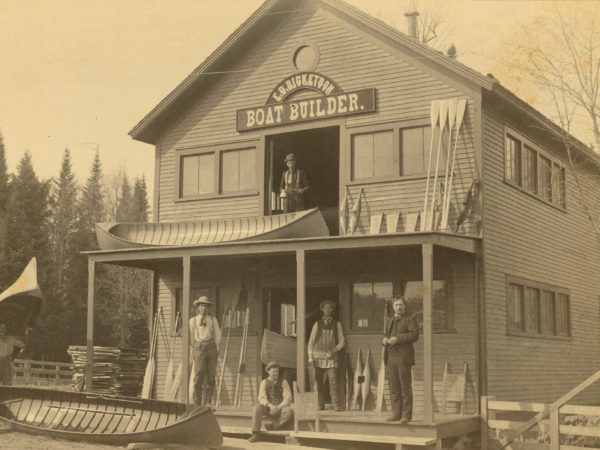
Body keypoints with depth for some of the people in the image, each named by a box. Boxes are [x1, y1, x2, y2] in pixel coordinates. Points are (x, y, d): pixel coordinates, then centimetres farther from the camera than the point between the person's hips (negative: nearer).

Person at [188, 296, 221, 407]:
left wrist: (216, 348, 6)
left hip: (211, 347, 2)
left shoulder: (213, 320, 15)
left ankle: (207, 402, 4)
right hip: (199, 347, -2)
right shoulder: (193, 320, 12)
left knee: (210, 376, -1)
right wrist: (194, 349, 8)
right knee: (199, 375, -11)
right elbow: (190, 336, 14)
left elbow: (217, 335, 15)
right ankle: (197, 403, -6)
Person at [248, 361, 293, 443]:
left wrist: (278, 408, -25)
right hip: (268, 408, 1)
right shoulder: (264, 382, 0)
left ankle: (274, 426, -17)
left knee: (290, 412, -36)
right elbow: (262, 399, -11)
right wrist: (270, 406, -30)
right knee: (257, 407, -32)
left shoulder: (283, 382, -4)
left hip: (281, 409, -1)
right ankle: (256, 434, -30)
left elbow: (288, 399, -10)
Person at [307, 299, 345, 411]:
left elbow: (342, 341, 8)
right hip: (318, 355, 1)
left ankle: (336, 405, -13)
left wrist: (334, 350, -10)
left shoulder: (337, 324, 9)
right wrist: (310, 357, -2)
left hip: (331, 357, -1)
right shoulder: (317, 324, 10)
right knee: (319, 382, -2)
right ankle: (320, 405, 2)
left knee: (333, 380, -11)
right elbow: (311, 341, 9)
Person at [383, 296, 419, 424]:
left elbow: (414, 334, -12)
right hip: (391, 357, 6)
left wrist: (398, 339, -19)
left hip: (403, 357, -6)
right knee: (394, 388, 7)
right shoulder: (390, 320, 21)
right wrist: (385, 339, 4)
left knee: (406, 388, -4)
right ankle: (397, 413, 13)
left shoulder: (410, 320, 0)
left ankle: (406, 415, -2)